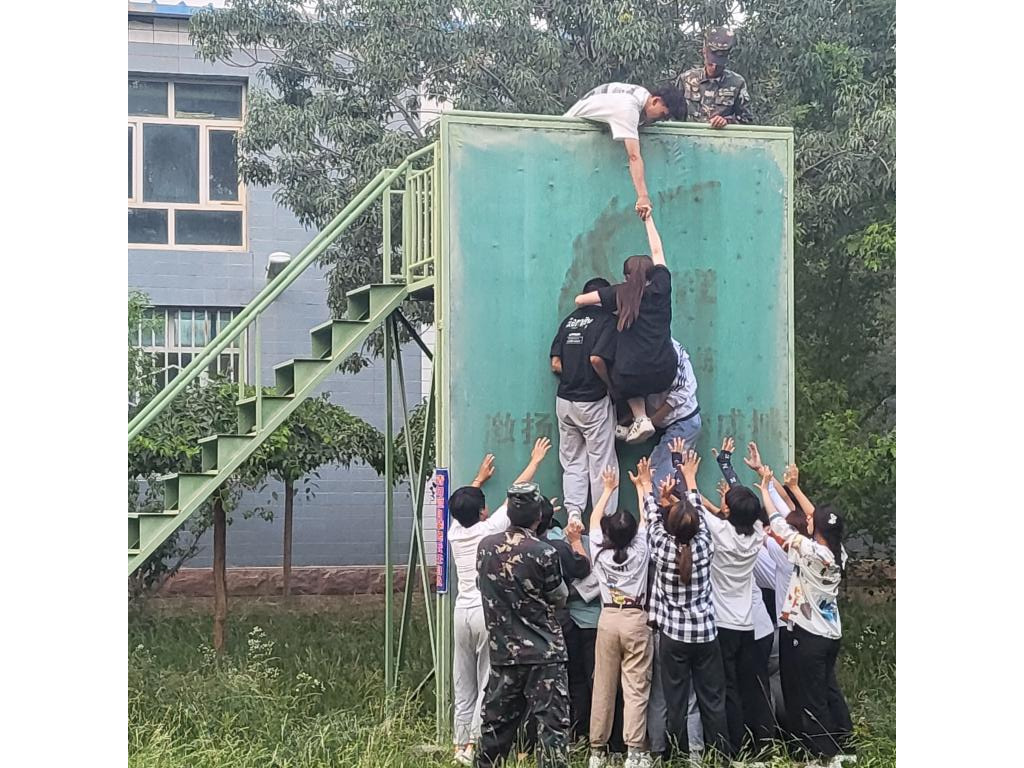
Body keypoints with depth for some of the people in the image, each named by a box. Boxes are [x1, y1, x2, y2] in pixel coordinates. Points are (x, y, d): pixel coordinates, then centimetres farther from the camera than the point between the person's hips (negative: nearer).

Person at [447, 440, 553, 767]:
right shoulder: (490, 528, -9)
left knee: (463, 684, 9)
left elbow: (462, 504, 26)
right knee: (488, 684, -3)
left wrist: (480, 478, 42)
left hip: (462, 611, 5)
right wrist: (535, 460, 13)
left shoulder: (455, 533, 4)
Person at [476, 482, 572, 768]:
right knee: (552, 722, -3)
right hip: (544, 653, -5)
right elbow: (560, 598, 0)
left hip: (503, 652, 5)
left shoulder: (486, 547, 0)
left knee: (496, 720, 15)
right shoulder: (544, 553, -14)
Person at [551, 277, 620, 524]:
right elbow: (597, 358, -23)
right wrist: (610, 384, -8)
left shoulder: (569, 320, 9)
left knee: (572, 462, 12)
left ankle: (573, 513, 1)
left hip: (564, 400, 5)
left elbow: (555, 363, 3)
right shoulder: (607, 320, -9)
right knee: (601, 465, 2)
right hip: (593, 401, -5)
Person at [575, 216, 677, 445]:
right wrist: (648, 218, 32)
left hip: (632, 379, -1)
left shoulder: (621, 293, 3)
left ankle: (640, 419, 11)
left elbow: (580, 300, 10)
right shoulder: (661, 287, 5)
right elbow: (657, 252, 21)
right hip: (664, 376, 2)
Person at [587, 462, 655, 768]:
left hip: (608, 619, 2)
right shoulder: (639, 552, -7)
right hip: (635, 620, -2)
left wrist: (608, 489, 24)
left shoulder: (599, 552, -3)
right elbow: (645, 518, 8)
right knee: (636, 690, -4)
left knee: (603, 688, 6)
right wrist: (643, 486, 20)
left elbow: (594, 519, 14)